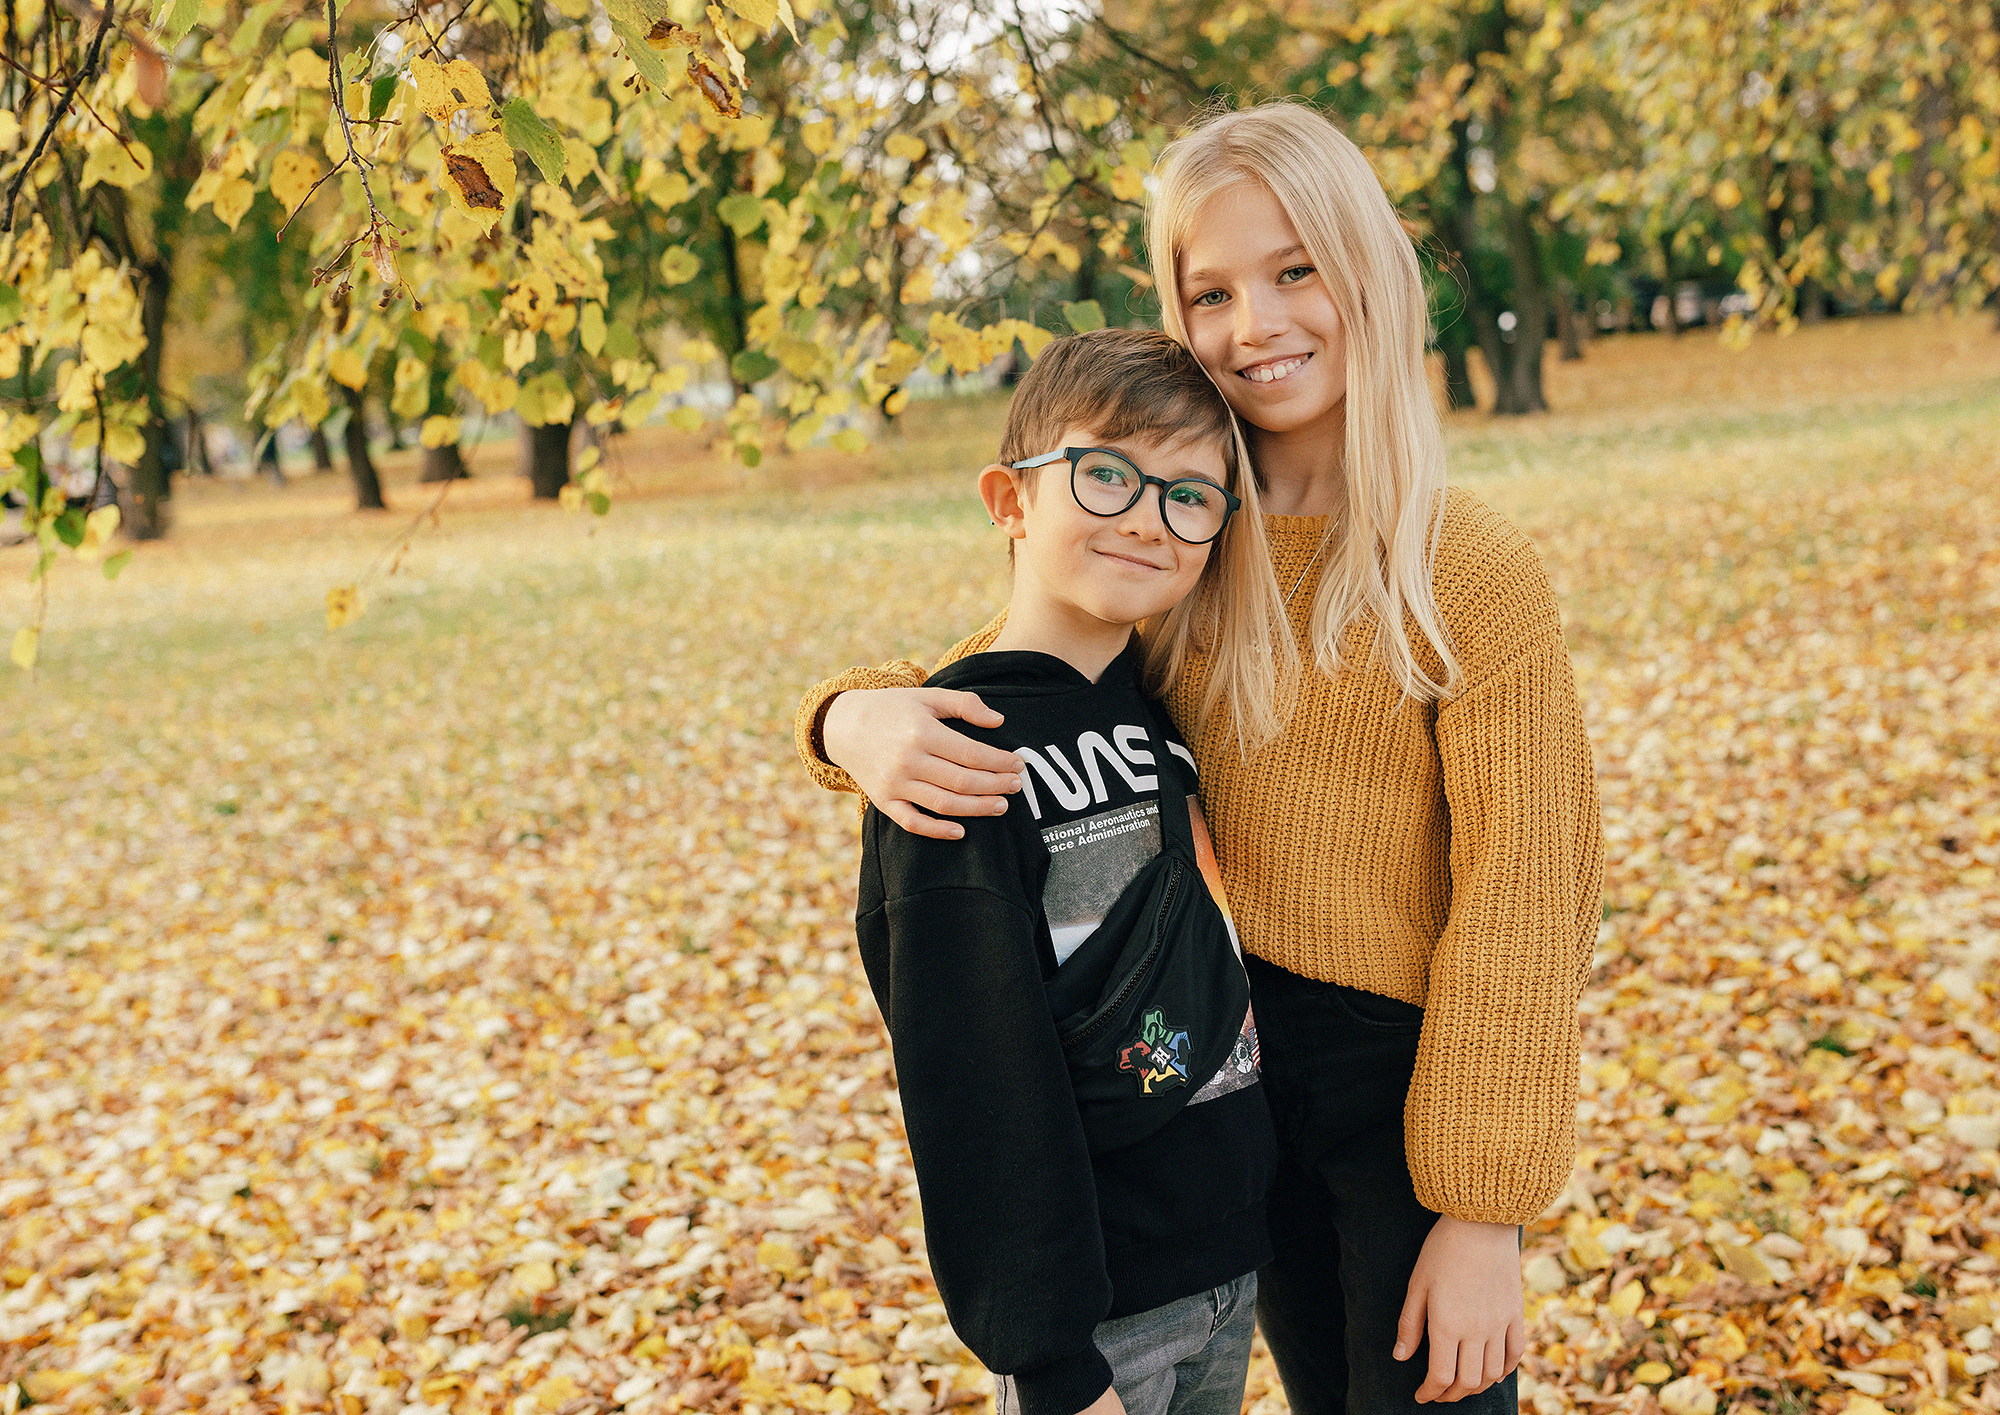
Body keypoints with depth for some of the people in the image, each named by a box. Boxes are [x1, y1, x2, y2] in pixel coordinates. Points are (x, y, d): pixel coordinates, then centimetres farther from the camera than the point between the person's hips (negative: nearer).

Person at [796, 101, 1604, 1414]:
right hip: (1241, 1059, 5)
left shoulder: (1475, 575, -16)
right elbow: (983, 684, 3)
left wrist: (1484, 1215, -16)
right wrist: (861, 718, -22)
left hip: (1412, 1073, -5)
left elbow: (1519, 908, -16)